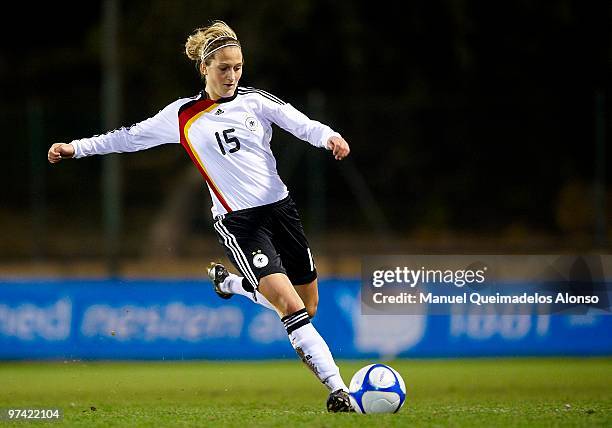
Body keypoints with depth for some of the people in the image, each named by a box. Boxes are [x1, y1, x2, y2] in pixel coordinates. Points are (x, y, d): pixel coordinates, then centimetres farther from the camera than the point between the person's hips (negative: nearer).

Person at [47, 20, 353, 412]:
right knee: (291, 306, -18)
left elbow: (302, 124, -8)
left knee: (308, 307, 11)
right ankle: (337, 389, -18)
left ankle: (230, 283, 35)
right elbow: (131, 137, 14)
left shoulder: (256, 100, 5)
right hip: (237, 222, -4)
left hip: (280, 207, 4)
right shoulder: (183, 116, 2)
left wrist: (328, 136, -29)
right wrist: (78, 148, 12)